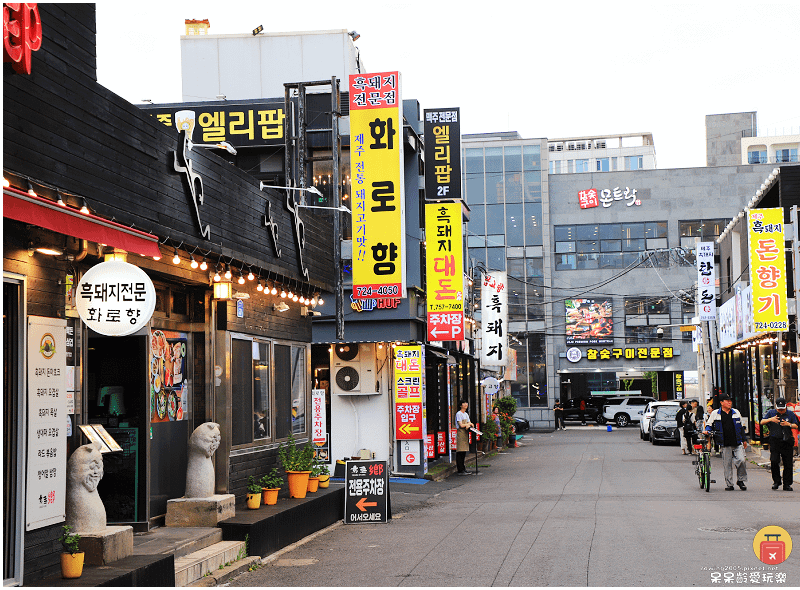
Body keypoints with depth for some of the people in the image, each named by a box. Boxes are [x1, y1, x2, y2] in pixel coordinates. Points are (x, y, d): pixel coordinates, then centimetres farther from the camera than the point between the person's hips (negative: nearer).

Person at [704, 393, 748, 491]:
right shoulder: (715, 414, 4)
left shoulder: (736, 413, 14)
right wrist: (707, 431, -8)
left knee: (741, 461, -13)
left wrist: (744, 440, 23)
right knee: (727, 465, 0)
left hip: (737, 443, 2)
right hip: (725, 445, -2)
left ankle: (740, 480, 6)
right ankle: (729, 484, 10)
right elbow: (709, 425, 13)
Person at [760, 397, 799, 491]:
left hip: (787, 441, 1)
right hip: (775, 440, -1)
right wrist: (770, 419, -14)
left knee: (788, 464, 0)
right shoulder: (771, 413, 8)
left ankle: (787, 484, 9)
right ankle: (776, 481, 4)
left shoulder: (790, 414, 10)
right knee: (774, 461, -13)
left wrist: (789, 424, -13)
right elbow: (762, 422, 3)